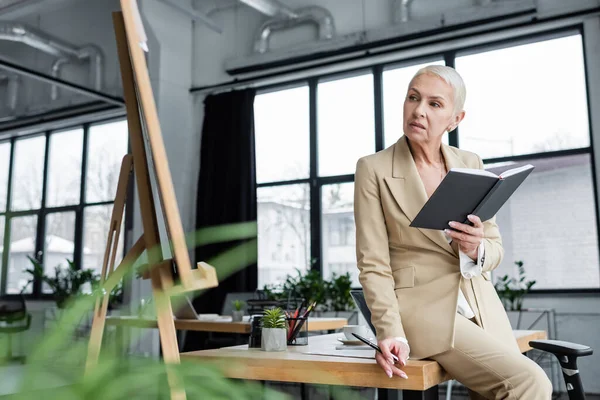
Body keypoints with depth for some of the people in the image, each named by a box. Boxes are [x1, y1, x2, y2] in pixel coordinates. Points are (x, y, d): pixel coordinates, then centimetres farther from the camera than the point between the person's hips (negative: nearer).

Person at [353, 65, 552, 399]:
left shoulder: (471, 164, 7)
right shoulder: (374, 169, -6)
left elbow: (496, 248, 10)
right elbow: (373, 265, -9)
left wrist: (476, 249, -13)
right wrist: (391, 334, -21)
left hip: (483, 309, 5)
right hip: (423, 308, -5)